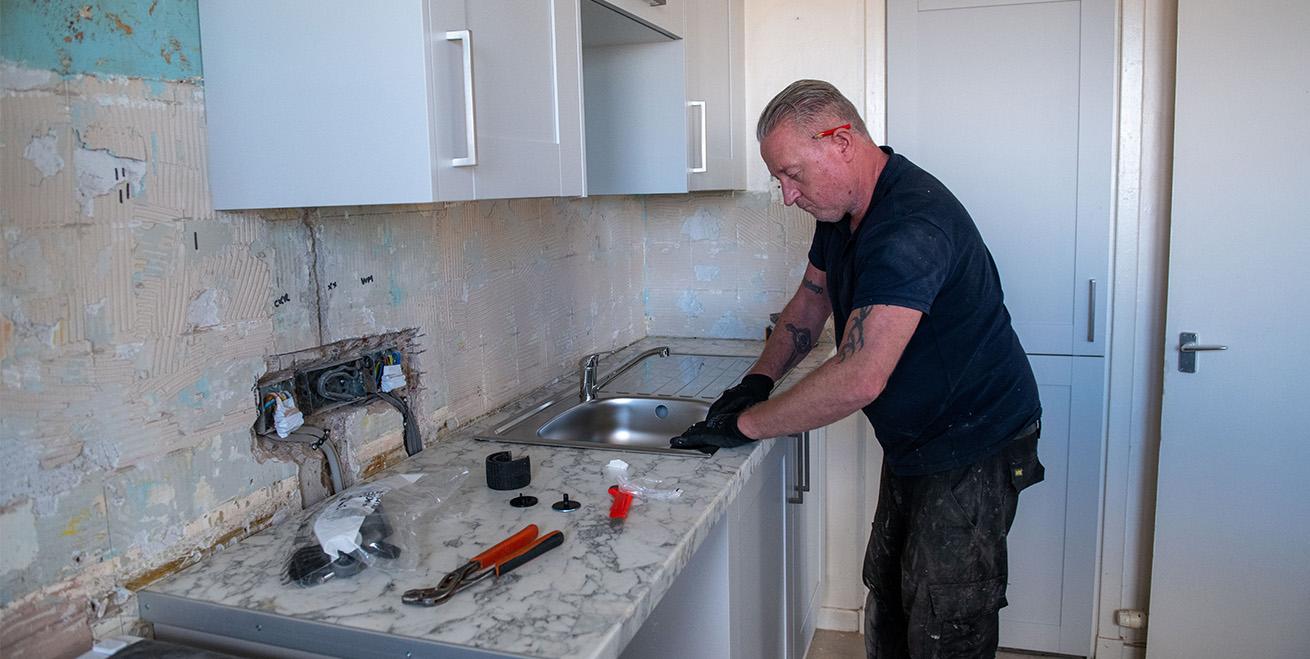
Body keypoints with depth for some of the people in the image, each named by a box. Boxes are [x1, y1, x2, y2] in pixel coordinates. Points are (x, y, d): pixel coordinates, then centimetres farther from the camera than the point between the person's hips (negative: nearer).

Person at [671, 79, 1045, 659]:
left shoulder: (911, 225, -31)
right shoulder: (841, 209, 2)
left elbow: (858, 381, -36)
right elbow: (810, 303, 16)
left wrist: (746, 425, -26)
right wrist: (757, 382, 1)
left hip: (972, 454, -9)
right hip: (911, 446, 9)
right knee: (886, 597, 18)